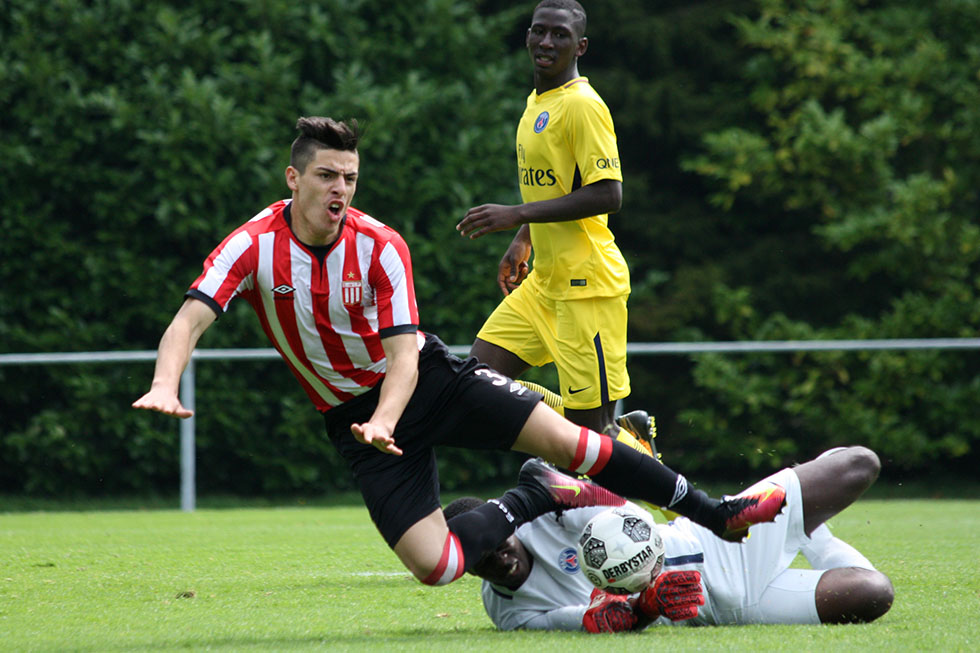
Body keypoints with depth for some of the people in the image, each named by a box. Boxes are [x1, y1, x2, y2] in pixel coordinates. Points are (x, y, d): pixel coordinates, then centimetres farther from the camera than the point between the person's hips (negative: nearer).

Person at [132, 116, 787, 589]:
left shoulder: (381, 246, -16)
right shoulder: (254, 246, -17)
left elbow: (403, 351, -20)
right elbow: (190, 319, -28)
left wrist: (385, 420, -41)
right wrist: (166, 386, -49)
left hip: (429, 377, 0)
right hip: (356, 416, 0)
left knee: (560, 436, -18)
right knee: (434, 565, -17)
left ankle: (711, 512, -2)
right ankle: (536, 498, 11)